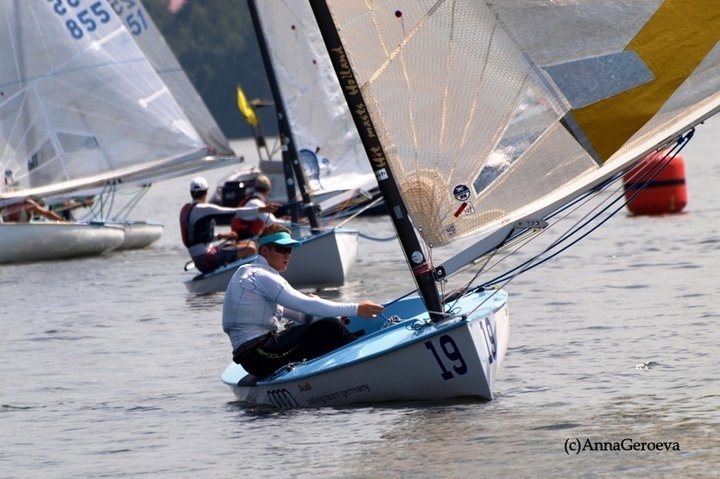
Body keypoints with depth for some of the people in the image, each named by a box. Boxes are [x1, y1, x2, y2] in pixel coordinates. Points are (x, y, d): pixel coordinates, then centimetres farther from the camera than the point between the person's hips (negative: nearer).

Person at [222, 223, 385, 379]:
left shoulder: (246, 272, 21)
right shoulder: (262, 276, -11)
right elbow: (305, 305, -20)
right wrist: (355, 309, -17)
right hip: (259, 354, -10)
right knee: (329, 327, -14)